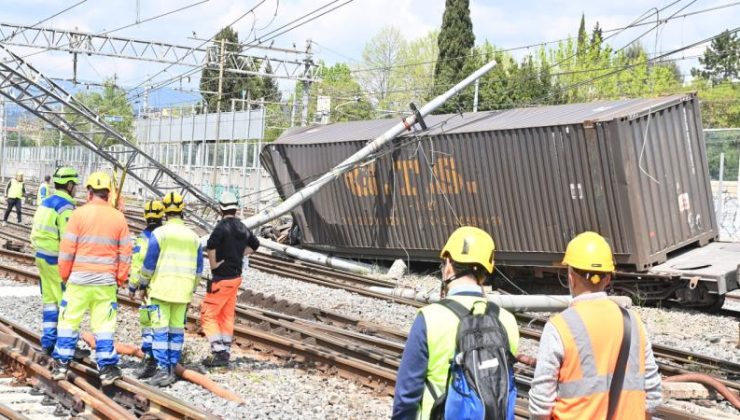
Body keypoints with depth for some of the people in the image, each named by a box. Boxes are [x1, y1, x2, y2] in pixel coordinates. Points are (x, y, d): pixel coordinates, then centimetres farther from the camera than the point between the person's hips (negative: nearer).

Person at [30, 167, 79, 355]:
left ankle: (48, 340, 18)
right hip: (58, 260, -9)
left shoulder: (45, 203, 11)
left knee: (49, 299, 15)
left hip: (42, 257, 9)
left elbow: (36, 232, 15)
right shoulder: (65, 206, -17)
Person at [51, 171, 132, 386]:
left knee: (69, 321, 10)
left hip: (79, 278, -1)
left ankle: (62, 365, 14)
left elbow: (67, 248, -5)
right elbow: (125, 253, 3)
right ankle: (107, 368, 6)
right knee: (104, 325, 6)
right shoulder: (118, 218, 1)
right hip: (106, 281, 2)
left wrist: (64, 274, 8)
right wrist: (120, 279, 12)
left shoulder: (79, 214, -6)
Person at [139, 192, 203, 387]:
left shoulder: (159, 233, -5)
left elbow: (149, 263, -4)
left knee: (160, 329, -3)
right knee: (177, 329, 9)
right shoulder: (193, 237, 9)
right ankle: (172, 368, 13)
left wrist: (144, 285, 7)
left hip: (161, 288, -4)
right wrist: (191, 290, 22)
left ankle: (162, 369, -9)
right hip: (183, 290, 4)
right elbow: (198, 268, 14)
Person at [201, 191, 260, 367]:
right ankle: (225, 352, 19)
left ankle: (219, 352, -10)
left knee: (208, 315, -3)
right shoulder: (242, 228, 8)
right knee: (226, 316, 15)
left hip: (222, 279, -8)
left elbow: (211, 246, -34)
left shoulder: (222, 227, -17)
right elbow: (254, 244, 26)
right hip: (236, 276, 8)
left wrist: (213, 264, -19)